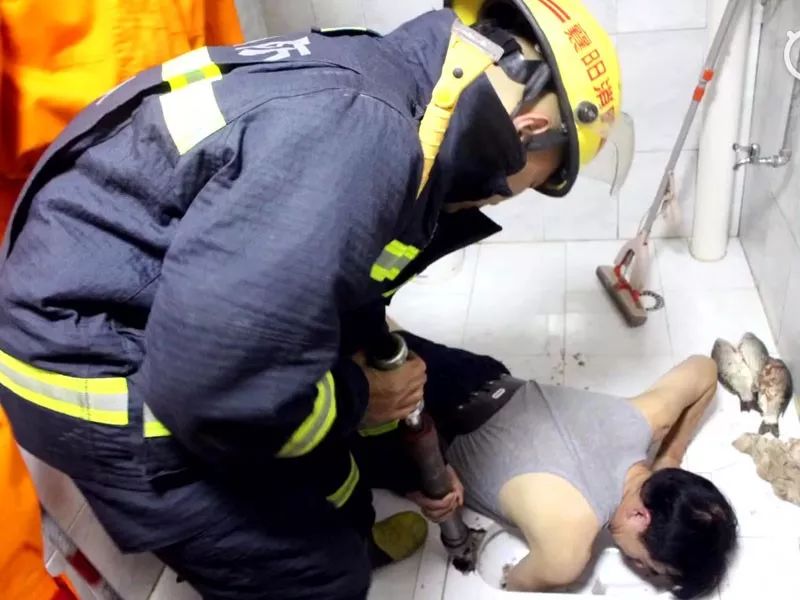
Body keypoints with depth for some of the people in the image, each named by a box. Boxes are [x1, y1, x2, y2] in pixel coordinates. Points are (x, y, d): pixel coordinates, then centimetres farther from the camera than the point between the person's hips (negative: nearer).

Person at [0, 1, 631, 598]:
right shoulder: (363, 133, -28)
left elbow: (344, 300, 13)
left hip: (168, 316, 9)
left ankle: (350, 535, 49)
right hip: (103, 368, -9)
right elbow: (215, 380, -32)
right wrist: (359, 398, -13)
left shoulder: (380, 94, 4)